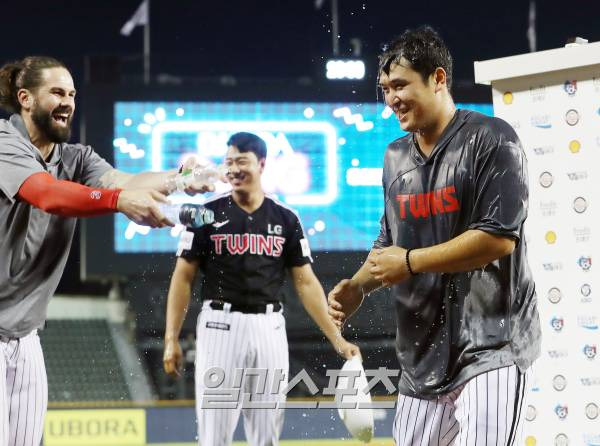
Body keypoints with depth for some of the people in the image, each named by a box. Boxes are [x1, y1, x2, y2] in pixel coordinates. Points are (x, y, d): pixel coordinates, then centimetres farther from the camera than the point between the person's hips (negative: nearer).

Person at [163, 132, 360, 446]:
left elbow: (306, 283, 6)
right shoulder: (208, 214, 0)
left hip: (269, 328, 2)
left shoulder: (285, 219, 6)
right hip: (221, 325, -2)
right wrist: (171, 338, -7)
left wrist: (337, 340, -2)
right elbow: (183, 278, 1)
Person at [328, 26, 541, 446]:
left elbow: (499, 237, -18)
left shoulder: (491, 140, -9)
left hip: (491, 346, -7)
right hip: (424, 351, 7)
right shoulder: (396, 158, 14)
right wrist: (358, 287, 3)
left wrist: (410, 262, -13)